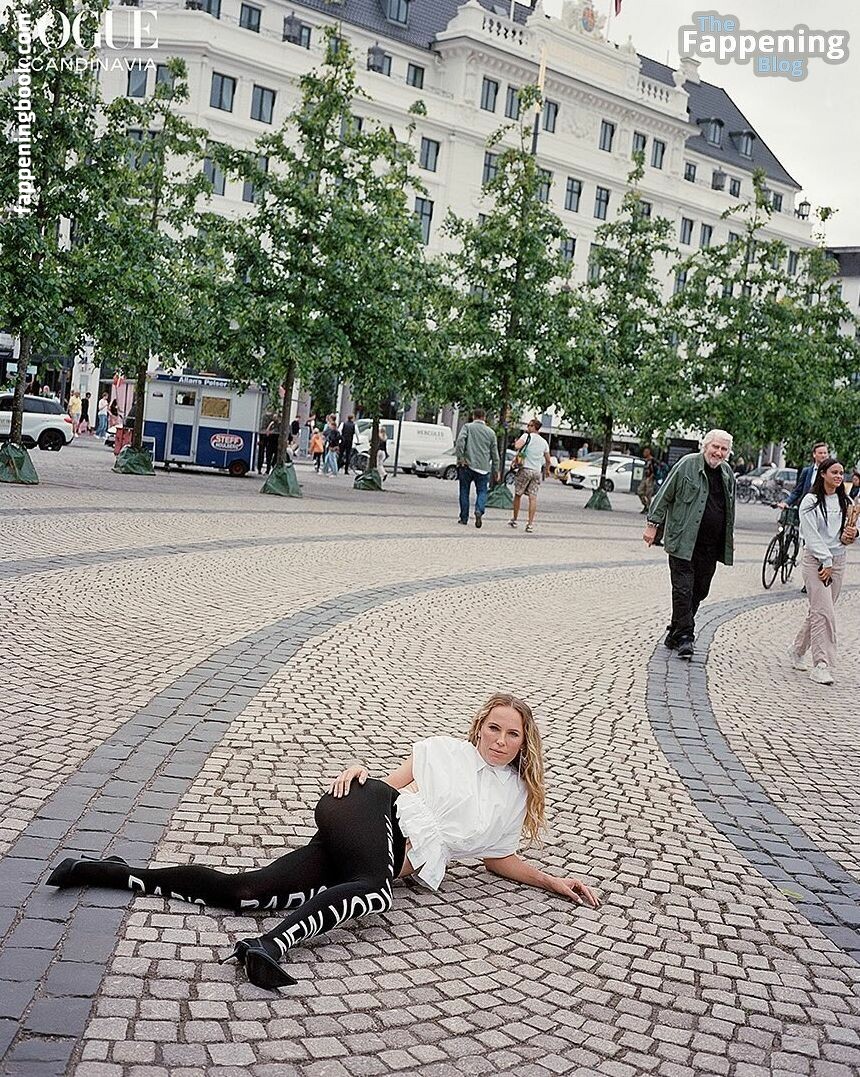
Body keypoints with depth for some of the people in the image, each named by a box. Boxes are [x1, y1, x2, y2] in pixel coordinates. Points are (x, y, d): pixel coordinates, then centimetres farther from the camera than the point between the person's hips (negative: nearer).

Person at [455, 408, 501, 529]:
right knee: (482, 491, 7)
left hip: (467, 465, -1)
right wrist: (496, 470, 18)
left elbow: (460, 441, -14)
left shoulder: (467, 427, 4)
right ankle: (479, 511, -19)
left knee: (464, 492, 9)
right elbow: (494, 453, 13)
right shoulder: (490, 432, 11)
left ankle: (464, 518, 10)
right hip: (484, 468, 1)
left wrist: (460, 458, -11)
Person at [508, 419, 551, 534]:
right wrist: (547, 470, 34)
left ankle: (514, 520, 17)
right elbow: (548, 460, 17)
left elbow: (517, 446, -22)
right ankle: (530, 523, -9)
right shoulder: (544, 442, 12)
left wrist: (516, 442, 0)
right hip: (537, 472, 4)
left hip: (525, 469, -4)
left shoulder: (527, 436, -4)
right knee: (533, 497, -2)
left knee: (517, 495, 9)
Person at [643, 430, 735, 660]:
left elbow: (730, 508, 25)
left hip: (711, 546, 6)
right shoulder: (687, 464, -5)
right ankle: (684, 638, -4)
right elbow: (664, 495, -2)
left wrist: (730, 537, 26)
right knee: (683, 589, -9)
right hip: (683, 542, -6)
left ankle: (675, 635, 21)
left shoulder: (727, 473, 12)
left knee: (699, 591, 9)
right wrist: (652, 524, -6)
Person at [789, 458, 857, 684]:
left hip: (838, 560, 6)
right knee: (824, 612, -12)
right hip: (816, 560, -6)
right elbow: (811, 535, -12)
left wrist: (852, 534, -6)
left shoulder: (844, 502, 11)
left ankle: (798, 651, 28)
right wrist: (825, 562, -16)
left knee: (818, 610, 10)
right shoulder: (811, 501, -7)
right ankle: (821, 664, -12)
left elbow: (850, 529, 18)